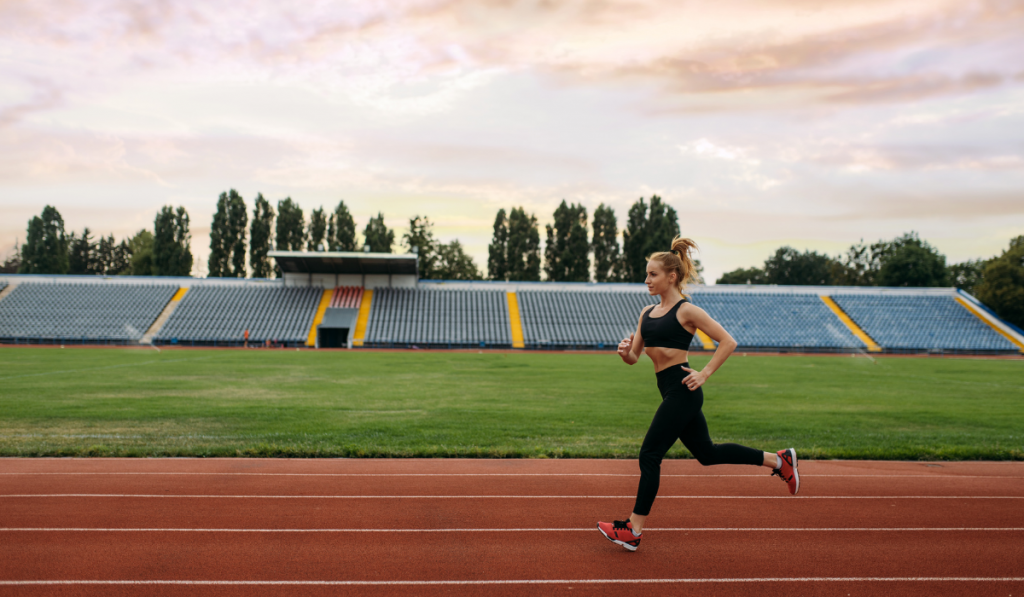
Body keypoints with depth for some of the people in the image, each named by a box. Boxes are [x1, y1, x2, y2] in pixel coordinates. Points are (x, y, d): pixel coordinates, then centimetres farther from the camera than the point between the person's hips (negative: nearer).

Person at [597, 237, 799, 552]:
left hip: (682, 391, -9)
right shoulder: (647, 312, 12)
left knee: (649, 455, -5)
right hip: (671, 392, 9)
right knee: (706, 452, 18)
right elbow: (634, 357, 13)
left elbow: (728, 342, -9)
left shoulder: (687, 311, -9)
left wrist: (704, 374, -14)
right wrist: (625, 352, -10)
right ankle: (779, 460, 31)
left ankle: (633, 531, 5)